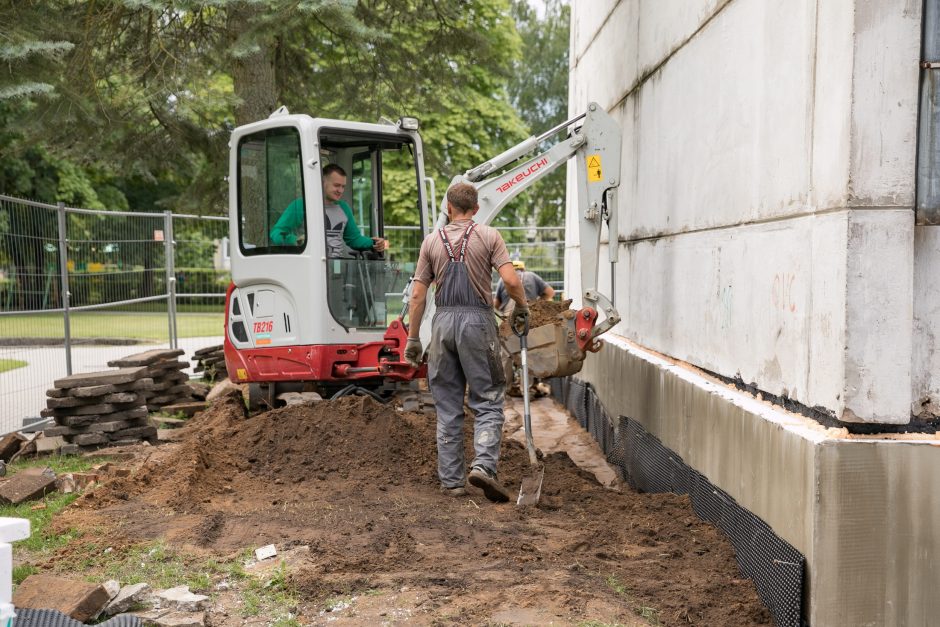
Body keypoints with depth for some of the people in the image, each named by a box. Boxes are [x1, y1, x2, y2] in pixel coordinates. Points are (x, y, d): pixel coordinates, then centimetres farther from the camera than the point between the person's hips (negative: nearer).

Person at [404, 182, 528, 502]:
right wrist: (522, 307, 10)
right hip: (477, 320, -3)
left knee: (448, 407, 9)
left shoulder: (432, 241, 9)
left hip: (443, 322, 3)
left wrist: (413, 339, 13)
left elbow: (417, 296, 7)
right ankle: (483, 465, -15)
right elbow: (511, 281, -9)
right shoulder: (489, 236, 2)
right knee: (488, 401, 4)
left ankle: (451, 480, 11)